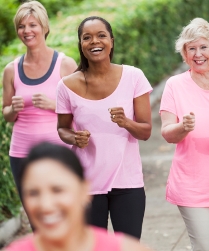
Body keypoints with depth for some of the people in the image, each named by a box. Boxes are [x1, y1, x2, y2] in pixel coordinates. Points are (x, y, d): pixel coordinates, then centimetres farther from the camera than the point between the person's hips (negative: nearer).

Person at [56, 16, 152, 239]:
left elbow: (146, 131, -3)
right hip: (87, 184, 0)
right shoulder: (68, 85, -5)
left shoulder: (133, 77, -5)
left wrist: (126, 122, -24)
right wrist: (74, 138, -13)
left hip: (127, 181, 0)